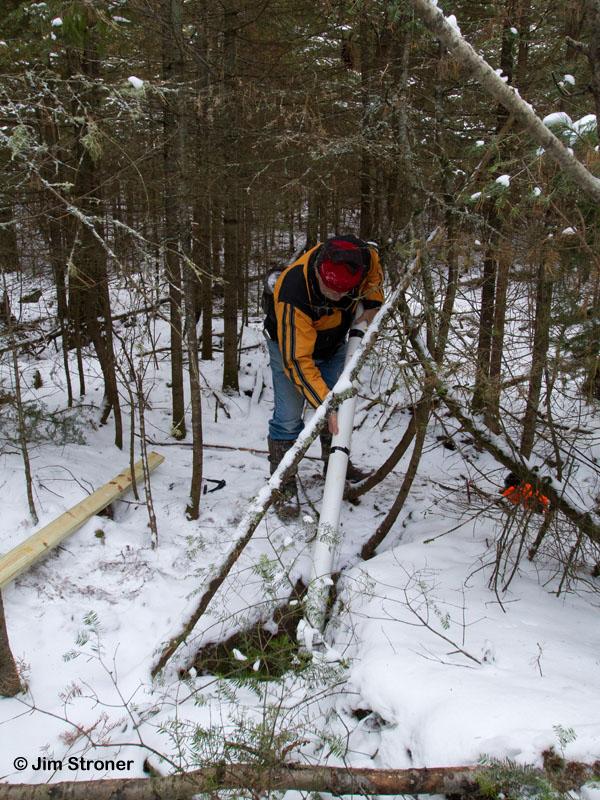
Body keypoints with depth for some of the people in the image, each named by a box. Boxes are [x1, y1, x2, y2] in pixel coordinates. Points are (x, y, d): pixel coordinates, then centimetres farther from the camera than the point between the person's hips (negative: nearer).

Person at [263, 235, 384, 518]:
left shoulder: (362, 254, -30)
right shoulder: (293, 295, -44)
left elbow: (374, 268, -1)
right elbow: (297, 360, -39)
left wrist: (372, 304, -10)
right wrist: (325, 403, -41)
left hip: (333, 344, 5)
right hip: (290, 343, -5)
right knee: (289, 417, -10)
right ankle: (284, 485, 5)